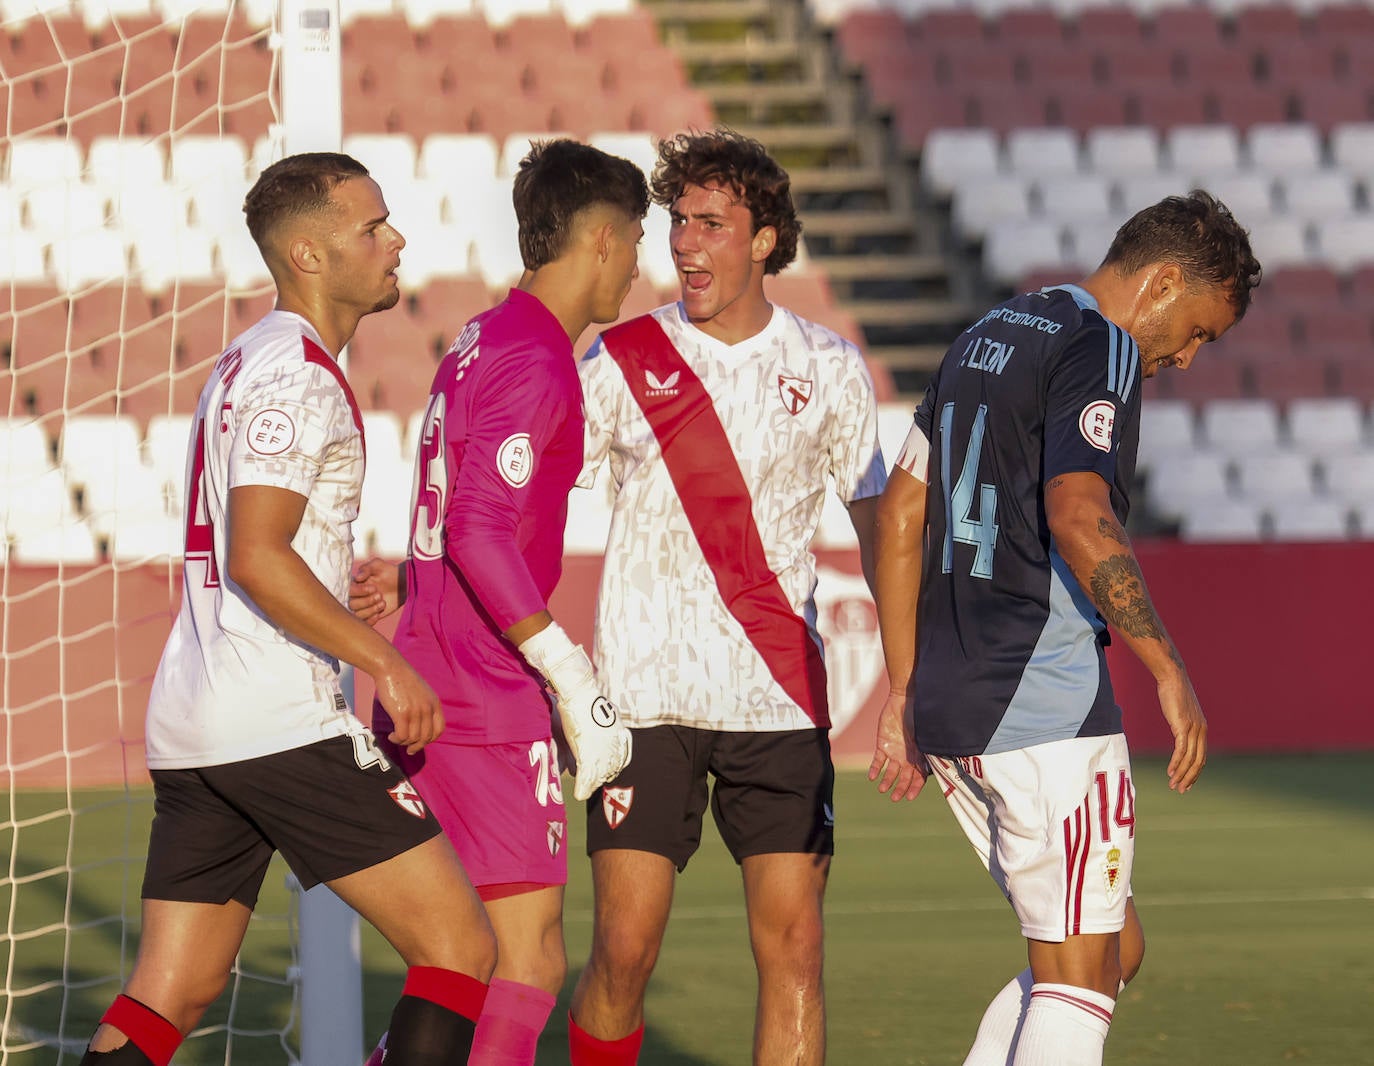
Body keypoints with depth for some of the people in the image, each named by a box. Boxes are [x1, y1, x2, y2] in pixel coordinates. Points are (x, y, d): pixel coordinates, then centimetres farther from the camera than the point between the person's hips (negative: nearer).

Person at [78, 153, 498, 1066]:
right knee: (460, 948, -5)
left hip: (190, 724, 10)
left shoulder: (244, 363, 20)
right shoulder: (298, 373, -10)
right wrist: (386, 661, -18)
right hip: (283, 721, -10)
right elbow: (257, 560, -20)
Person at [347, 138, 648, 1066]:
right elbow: (479, 535, -22)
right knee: (526, 967, -8)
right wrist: (576, 682, -20)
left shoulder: (482, 345, 17)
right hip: (490, 709, -10)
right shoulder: (535, 360, -13)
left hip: (426, 695, 10)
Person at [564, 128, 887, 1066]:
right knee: (624, 950, -6)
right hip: (644, 695, -1)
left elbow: (878, 521, 12)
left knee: (792, 945, -6)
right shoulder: (625, 362, 3)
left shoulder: (827, 369, 5)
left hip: (779, 697, 1)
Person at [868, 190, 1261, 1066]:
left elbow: (901, 513, 21)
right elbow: (1078, 519, -25)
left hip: (949, 704, 9)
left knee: (1117, 949, 15)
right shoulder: (1100, 352, -10)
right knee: (1079, 974, -4)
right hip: (1048, 708, -9)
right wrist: (1171, 673, -22)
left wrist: (906, 693, 22)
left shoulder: (987, 336, 18)